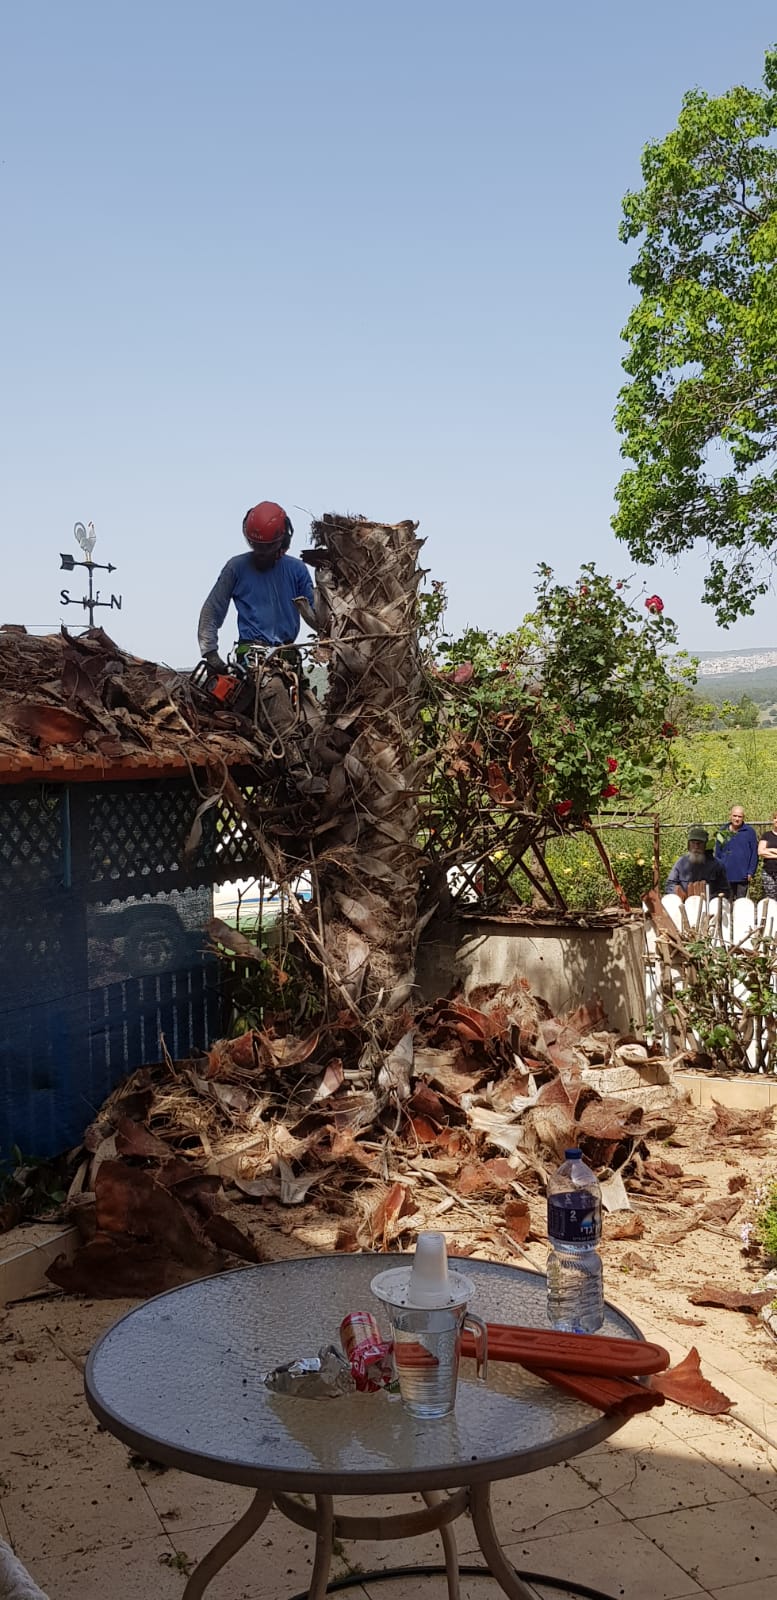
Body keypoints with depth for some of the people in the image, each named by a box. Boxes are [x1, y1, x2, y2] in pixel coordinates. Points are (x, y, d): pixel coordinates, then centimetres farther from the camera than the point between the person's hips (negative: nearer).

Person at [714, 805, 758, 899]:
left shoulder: (750, 832, 0)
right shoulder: (722, 832, 5)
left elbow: (754, 853, 1)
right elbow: (717, 854, 10)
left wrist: (751, 872, -5)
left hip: (743, 876, -2)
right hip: (726, 876, 2)